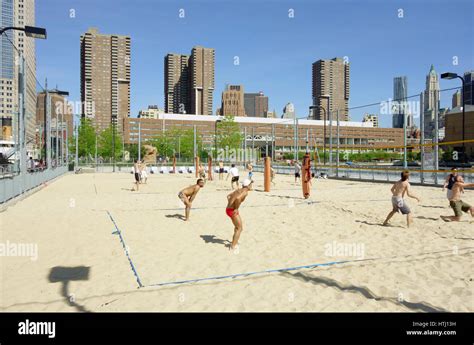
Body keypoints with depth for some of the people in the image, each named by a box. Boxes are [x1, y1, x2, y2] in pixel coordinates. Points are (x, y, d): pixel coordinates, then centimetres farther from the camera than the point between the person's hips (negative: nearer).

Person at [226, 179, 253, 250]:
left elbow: (228, 196, 25)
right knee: (239, 228, 2)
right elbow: (238, 198, -32)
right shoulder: (245, 192, -12)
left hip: (228, 209, 9)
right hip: (233, 211, -9)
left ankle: (234, 241, 44)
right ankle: (233, 246, 4)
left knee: (238, 226, 28)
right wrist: (236, 208, -21)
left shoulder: (239, 190, 16)